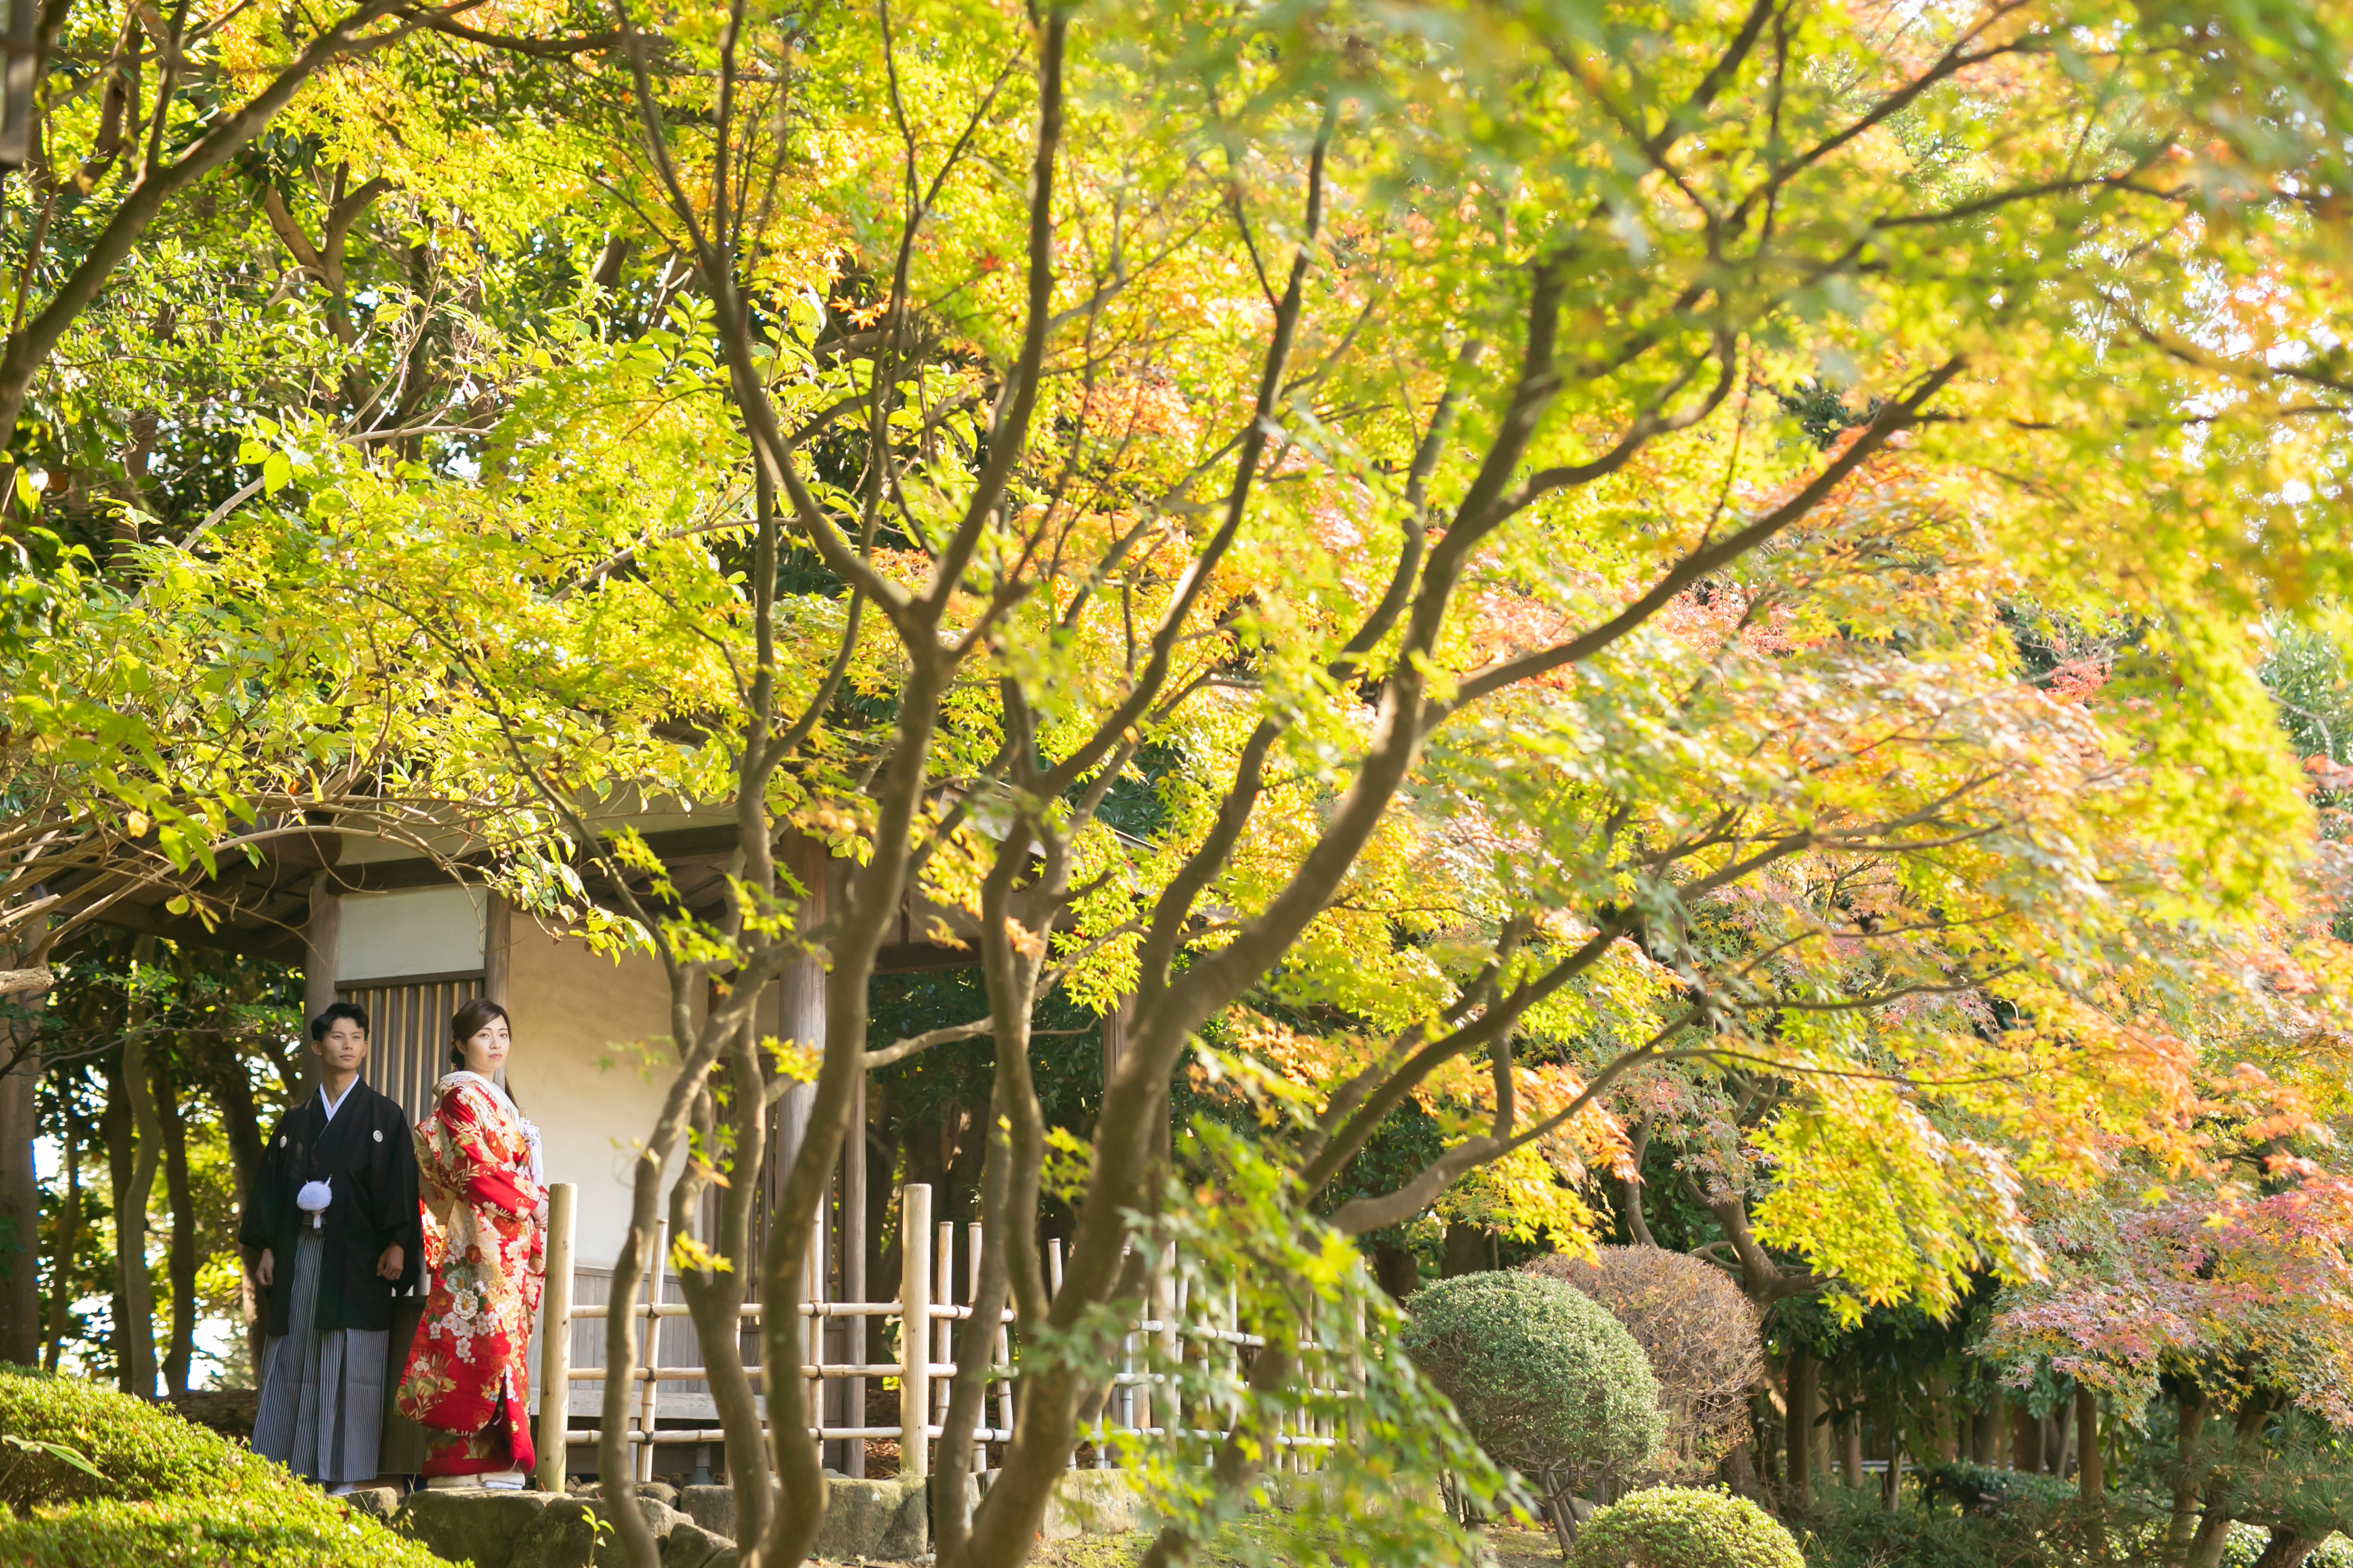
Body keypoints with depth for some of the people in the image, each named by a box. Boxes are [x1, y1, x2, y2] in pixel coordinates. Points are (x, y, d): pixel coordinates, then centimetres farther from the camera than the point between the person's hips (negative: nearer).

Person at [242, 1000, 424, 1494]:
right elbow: (271, 1183, 15)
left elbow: (401, 1181, -2)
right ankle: (288, 1469, 6)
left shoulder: (383, 1116, 5)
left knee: (351, 1362, -6)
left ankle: (346, 1473, -5)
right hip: (301, 1254, 4)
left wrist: (397, 1244, -12)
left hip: (357, 1256, -4)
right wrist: (265, 1248, 6)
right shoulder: (296, 1119, 15)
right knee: (294, 1359, 2)